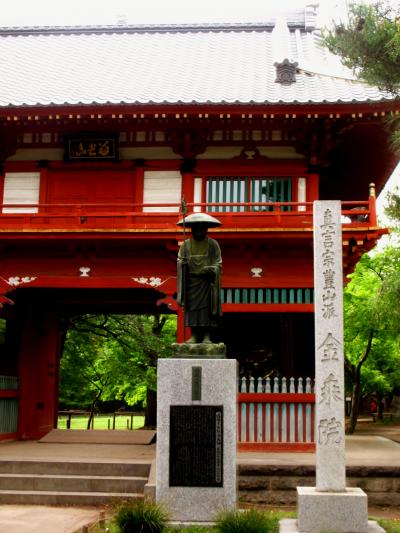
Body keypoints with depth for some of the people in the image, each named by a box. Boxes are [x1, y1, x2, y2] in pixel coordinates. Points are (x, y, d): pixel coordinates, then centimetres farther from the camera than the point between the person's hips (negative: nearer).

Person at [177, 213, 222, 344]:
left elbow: (218, 264, 1)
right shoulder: (186, 244, 6)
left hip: (207, 281, -1)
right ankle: (194, 336, 6)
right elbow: (180, 261, 7)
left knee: (207, 307, -4)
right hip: (191, 281, 2)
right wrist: (183, 264, -15)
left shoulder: (213, 244, 2)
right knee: (192, 307, 0)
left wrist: (211, 269, -18)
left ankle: (207, 336, 0)